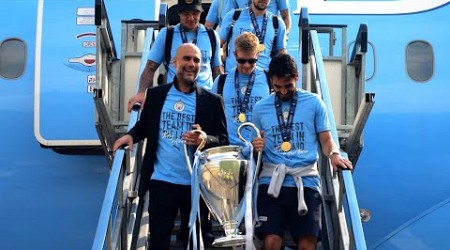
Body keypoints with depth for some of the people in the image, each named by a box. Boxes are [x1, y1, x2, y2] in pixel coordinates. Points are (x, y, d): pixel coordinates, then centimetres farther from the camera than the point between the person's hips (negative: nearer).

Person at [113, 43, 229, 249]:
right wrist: (131, 135, -6)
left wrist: (204, 140, -21)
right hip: (161, 181, 1)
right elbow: (144, 125, 15)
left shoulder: (212, 101, -1)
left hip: (195, 184, 0)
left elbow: (223, 140, -1)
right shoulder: (155, 94, 4)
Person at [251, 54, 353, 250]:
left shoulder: (314, 103, 9)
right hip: (271, 182, 1)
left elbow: (326, 139, 10)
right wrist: (256, 148, -4)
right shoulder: (260, 109, 13)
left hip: (306, 181, -1)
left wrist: (334, 154, -12)